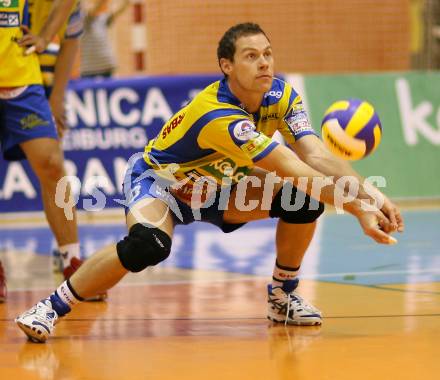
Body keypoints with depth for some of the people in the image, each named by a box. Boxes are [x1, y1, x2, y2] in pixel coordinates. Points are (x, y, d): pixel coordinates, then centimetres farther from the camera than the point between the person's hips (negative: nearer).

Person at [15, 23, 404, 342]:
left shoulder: (281, 95, -16)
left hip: (218, 185, 7)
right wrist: (357, 207, -41)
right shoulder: (217, 115, -37)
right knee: (148, 245, -38)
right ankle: (51, 308, -22)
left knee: (307, 199, -14)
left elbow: (317, 157, -25)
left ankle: (282, 296, 8)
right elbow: (296, 171, -40)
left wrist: (370, 195, -40)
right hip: (158, 178, -7)